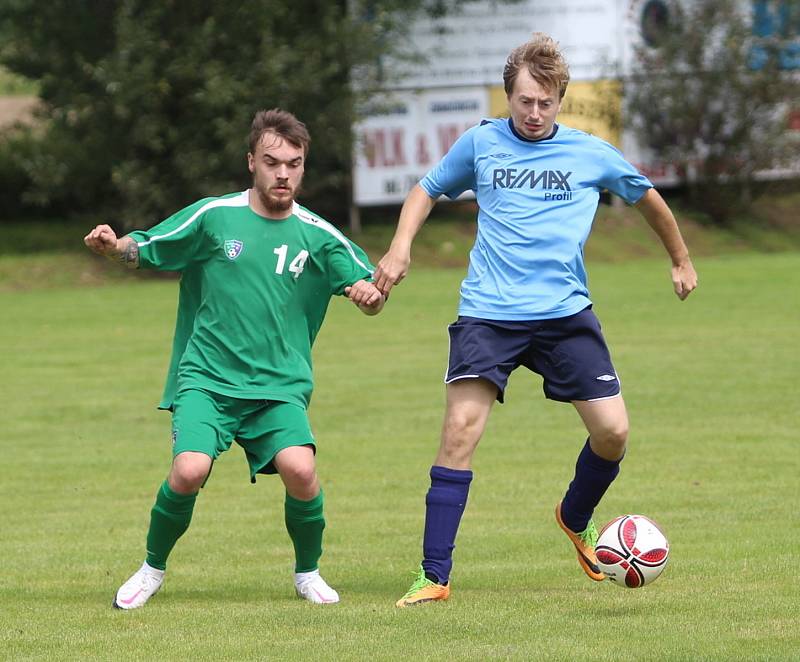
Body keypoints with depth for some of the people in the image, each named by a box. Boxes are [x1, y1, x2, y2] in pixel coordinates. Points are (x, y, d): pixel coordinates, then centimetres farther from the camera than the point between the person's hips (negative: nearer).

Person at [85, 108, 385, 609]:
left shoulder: (319, 236, 2)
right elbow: (146, 250, 6)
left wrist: (371, 294, -21)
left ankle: (308, 573, 4)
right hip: (206, 379, -1)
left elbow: (369, 291, 4)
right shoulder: (212, 216, -1)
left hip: (281, 386, 1)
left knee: (300, 469, -25)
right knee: (189, 470, -24)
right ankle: (153, 570, 4)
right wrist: (114, 246, -17)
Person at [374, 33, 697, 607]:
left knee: (613, 431, -7)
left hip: (565, 312, 1)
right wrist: (400, 248, 4)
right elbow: (427, 191, 20)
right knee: (461, 429, -16)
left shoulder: (592, 154, 5)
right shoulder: (481, 144, 5)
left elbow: (647, 198, 22)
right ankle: (435, 577, -12)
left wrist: (681, 261, 33)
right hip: (488, 314, -1)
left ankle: (576, 518, 27)